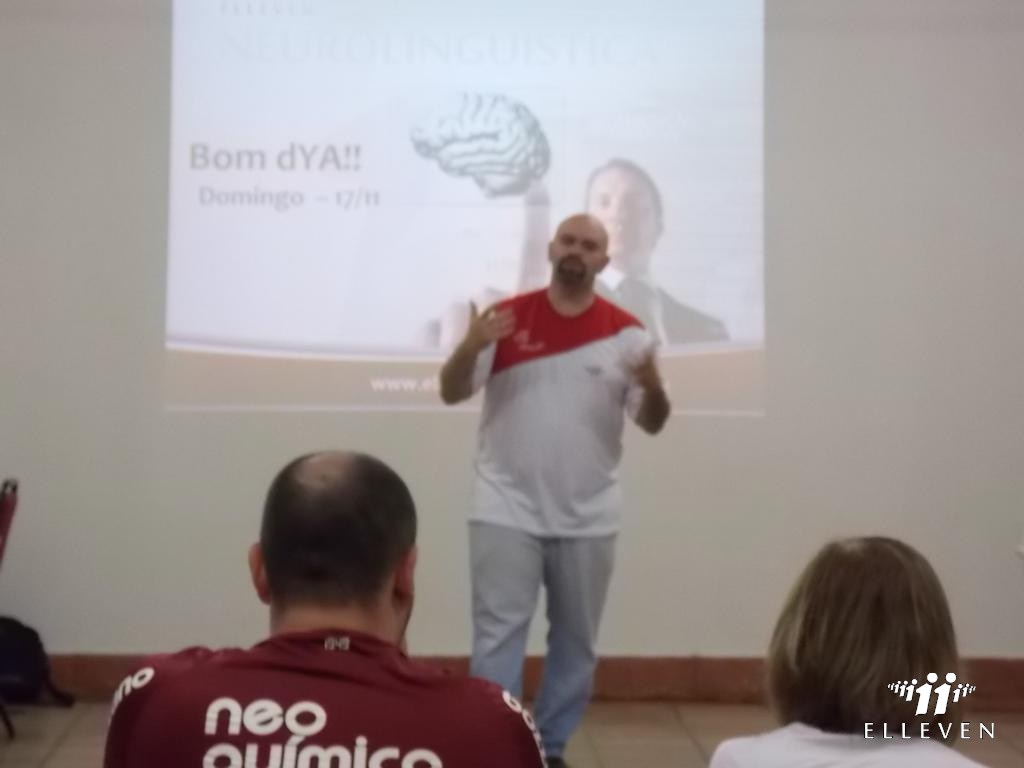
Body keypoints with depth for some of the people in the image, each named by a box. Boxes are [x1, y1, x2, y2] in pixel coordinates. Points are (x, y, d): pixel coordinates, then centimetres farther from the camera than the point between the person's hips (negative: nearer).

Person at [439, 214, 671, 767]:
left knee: (575, 641, 11)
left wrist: (652, 386, -22)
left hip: (588, 518, 2)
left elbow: (652, 423, 0)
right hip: (507, 511, -1)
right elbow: (451, 393, -2)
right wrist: (470, 347, -22)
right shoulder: (506, 316, -1)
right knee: (497, 634, -4)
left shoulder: (626, 332, 0)